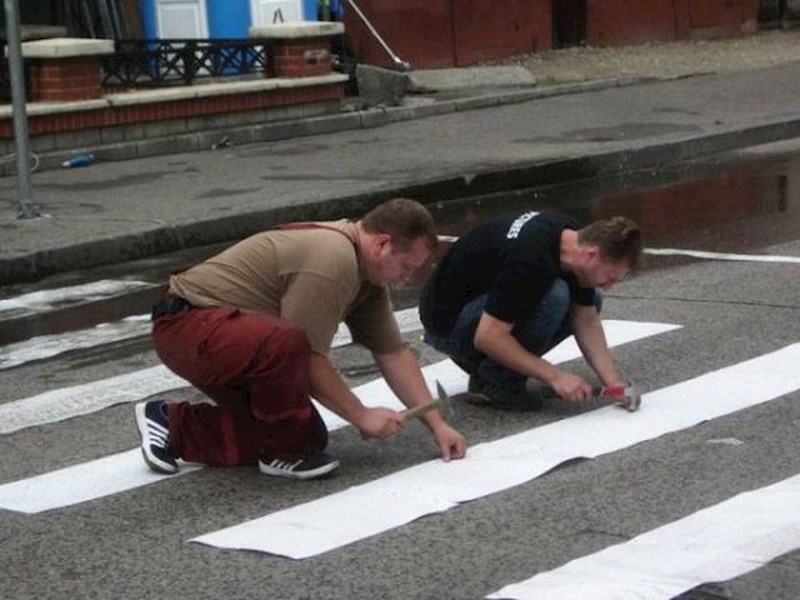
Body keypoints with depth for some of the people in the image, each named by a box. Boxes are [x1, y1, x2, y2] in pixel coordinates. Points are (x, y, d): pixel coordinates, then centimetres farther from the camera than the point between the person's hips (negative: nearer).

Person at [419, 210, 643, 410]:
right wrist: (555, 376, -26)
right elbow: (488, 337, -31)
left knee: (587, 302, 5)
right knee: (554, 296, -29)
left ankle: (480, 361, 8)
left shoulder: (574, 237, -6)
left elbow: (586, 321, 0)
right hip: (447, 321, -9)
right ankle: (493, 380, -11)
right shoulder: (531, 258, -33)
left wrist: (615, 382, -11)